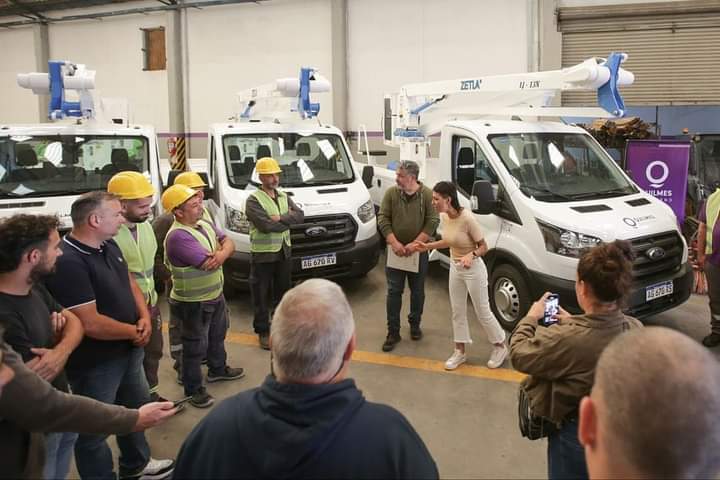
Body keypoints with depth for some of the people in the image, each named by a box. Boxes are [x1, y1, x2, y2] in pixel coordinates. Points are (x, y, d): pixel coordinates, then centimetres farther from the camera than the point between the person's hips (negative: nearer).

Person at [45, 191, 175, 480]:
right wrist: (135, 331, -15)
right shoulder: (68, 262, -29)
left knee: (137, 410, 27)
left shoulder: (109, 246, 1)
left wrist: (144, 318, -5)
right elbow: (90, 324, -30)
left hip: (129, 350, 10)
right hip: (95, 363, -10)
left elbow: (129, 282, 13)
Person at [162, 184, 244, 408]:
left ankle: (218, 369, 48)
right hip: (194, 303, -9)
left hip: (216, 295, 9)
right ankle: (194, 389, 22)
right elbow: (209, 263, -31)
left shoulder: (205, 225, 2)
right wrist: (219, 253, -9)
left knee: (217, 335, 27)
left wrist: (221, 254, -26)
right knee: (195, 347, 6)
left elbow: (229, 243, -3)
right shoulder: (178, 236, -28)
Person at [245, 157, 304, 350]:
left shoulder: (284, 196, 10)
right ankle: (263, 332, 14)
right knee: (262, 296, 2)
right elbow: (266, 226, -24)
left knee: (282, 291, 17)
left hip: (284, 252, 6)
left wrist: (279, 218, -19)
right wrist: (287, 220, -11)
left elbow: (300, 215, -4)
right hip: (263, 255, -6)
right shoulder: (253, 200, -11)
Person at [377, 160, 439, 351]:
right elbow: (382, 219, -4)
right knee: (394, 292, 2)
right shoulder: (391, 193, -3)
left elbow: (433, 222, -10)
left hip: (418, 252, 0)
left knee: (417, 291, 12)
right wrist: (394, 243, -15)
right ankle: (393, 332, 9)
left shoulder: (427, 194, -6)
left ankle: (415, 324, 32)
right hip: (396, 251, 1)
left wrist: (415, 244, -18)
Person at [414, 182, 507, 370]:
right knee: (457, 312, 15)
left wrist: (471, 255, -37)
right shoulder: (443, 217, -4)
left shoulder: (467, 218, -27)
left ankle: (500, 347, 29)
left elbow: (483, 247, -19)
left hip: (473, 270, -7)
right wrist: (427, 246, 7)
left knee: (483, 312, 7)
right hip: (455, 268, 7)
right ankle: (460, 352, 29)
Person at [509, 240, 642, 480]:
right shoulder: (636, 329, -15)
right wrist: (572, 322, 10)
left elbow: (519, 355, -15)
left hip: (577, 434, -5)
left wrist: (531, 317, 0)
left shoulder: (565, 338, -33)